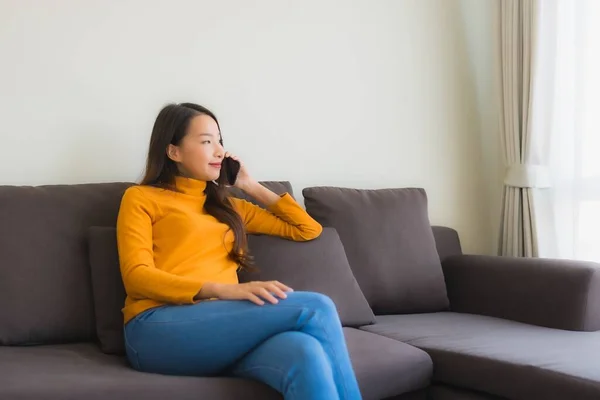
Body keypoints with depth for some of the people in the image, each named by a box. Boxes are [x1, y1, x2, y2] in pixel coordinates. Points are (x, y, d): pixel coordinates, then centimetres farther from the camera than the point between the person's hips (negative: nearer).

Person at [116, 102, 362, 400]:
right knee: (315, 308, -27)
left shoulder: (227, 206, 30)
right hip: (160, 329, -4)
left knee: (304, 354, -34)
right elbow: (137, 277, -4)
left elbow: (309, 230, 34)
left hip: (223, 328, 5)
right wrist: (222, 290, -18)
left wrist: (251, 186, 29)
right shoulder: (141, 198, 14)